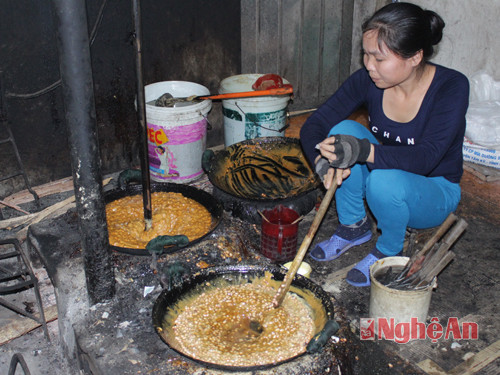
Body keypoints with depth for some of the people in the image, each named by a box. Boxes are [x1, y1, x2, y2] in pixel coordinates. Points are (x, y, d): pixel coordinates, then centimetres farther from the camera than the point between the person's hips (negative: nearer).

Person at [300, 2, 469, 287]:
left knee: (385, 181, -36)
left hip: (434, 192, -4)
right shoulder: (367, 81, -15)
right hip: (385, 170, 4)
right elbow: (313, 126, -15)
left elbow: (425, 158, -36)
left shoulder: (452, 87, -25)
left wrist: (363, 151, -51)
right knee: (343, 130, -22)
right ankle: (354, 227, -3)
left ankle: (389, 252, -3)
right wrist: (323, 161, -37)